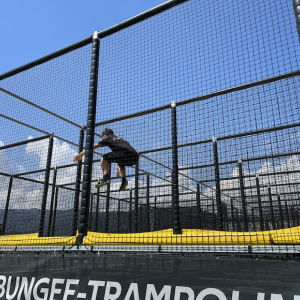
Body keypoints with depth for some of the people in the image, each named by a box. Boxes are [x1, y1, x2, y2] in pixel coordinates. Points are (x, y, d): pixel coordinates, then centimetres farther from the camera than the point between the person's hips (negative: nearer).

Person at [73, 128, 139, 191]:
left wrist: (81, 154, 29)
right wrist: (118, 169, 54)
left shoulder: (108, 138, 21)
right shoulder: (121, 139, 40)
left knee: (104, 158, 9)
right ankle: (124, 180, 14)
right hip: (135, 158, 7)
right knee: (120, 163, 37)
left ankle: (106, 178, -9)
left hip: (126, 154, -7)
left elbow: (95, 146, 22)